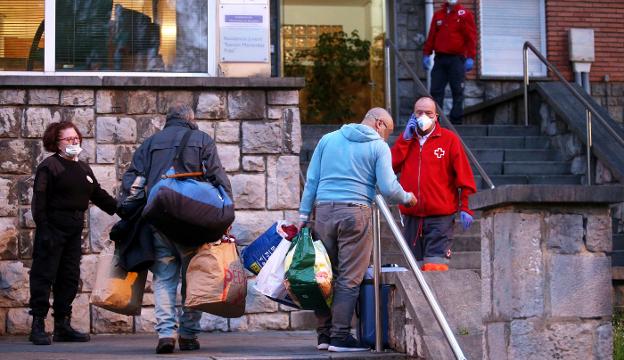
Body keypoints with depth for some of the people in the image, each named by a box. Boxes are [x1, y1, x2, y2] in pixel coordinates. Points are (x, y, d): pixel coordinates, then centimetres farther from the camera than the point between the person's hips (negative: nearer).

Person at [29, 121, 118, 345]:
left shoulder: (83, 169, 16)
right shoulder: (49, 166, -6)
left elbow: (99, 195, 20)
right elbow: (39, 201, -12)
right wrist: (43, 229, -19)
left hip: (74, 230, 7)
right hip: (53, 228, -7)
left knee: (70, 278, 9)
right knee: (44, 276, -4)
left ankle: (63, 326, 17)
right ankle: (38, 325, 0)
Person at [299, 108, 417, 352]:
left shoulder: (328, 139, 15)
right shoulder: (379, 147, 3)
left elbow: (311, 180, 11)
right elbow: (388, 188, -4)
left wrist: (303, 215, 12)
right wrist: (407, 199, 15)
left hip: (324, 211, 4)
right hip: (355, 213, -4)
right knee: (349, 279, -1)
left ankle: (324, 334, 11)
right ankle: (340, 336, -3)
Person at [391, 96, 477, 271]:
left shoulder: (448, 139, 1)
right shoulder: (406, 140, 15)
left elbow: (464, 175, -2)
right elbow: (391, 166, 0)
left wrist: (466, 208, -9)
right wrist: (406, 139, -3)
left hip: (440, 216, -5)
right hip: (412, 216, 5)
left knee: (435, 268, -13)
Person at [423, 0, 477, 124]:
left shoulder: (465, 14, 3)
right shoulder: (438, 15, 15)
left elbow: (471, 37, -3)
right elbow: (431, 36, 16)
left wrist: (470, 57, -11)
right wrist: (426, 54, 7)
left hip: (457, 59, -3)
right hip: (440, 59, 4)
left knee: (457, 91, -2)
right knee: (436, 91, -1)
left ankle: (456, 121, 1)